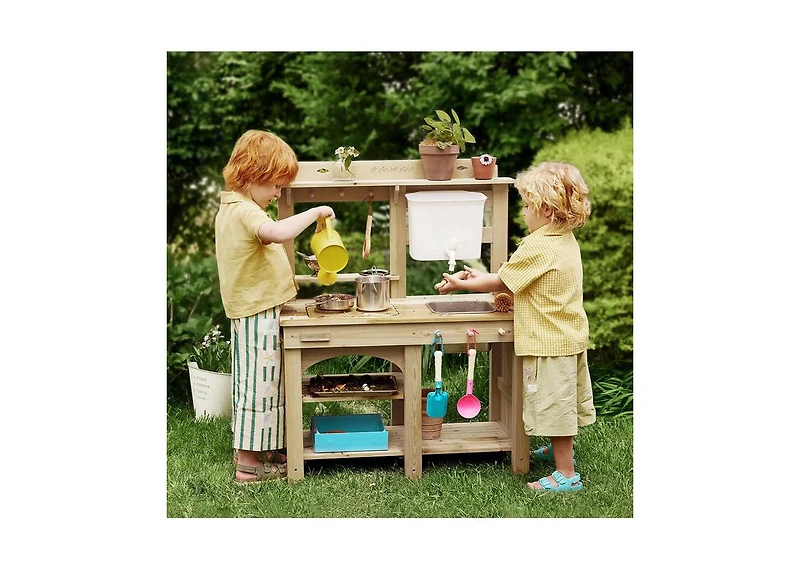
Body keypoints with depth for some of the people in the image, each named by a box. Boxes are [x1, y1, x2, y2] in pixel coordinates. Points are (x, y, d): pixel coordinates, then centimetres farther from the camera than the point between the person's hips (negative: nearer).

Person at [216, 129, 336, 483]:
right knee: (259, 382, -3)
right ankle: (249, 463, 4)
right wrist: (314, 212, -30)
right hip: (259, 314, -10)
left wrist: (283, 277, 21)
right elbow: (278, 232, -42)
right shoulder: (245, 211, -22)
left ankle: (246, 449, 29)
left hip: (248, 310, 10)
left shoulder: (229, 208, 12)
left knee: (250, 381, 18)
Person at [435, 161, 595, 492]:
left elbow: (502, 282, -13)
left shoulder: (536, 247, -22)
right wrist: (482, 279, 10)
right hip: (572, 338, 9)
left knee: (552, 404, -1)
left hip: (548, 341, -9)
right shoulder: (567, 241, 7)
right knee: (564, 401, 23)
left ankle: (566, 474, 6)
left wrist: (460, 284, -1)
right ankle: (559, 449, 42)